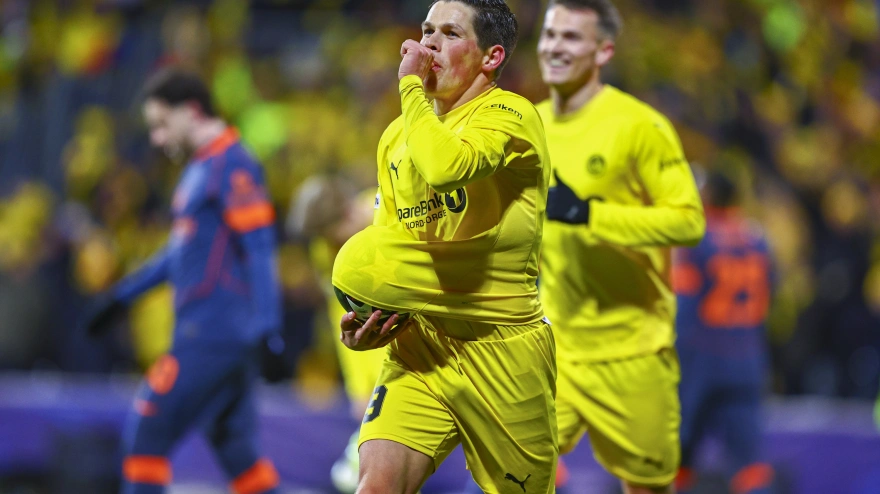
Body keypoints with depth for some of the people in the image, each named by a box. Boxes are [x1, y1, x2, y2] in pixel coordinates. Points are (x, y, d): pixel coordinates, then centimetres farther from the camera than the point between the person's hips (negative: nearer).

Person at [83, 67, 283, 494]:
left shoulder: (231, 164, -12)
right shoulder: (201, 167, 18)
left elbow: (259, 247, -18)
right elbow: (184, 247, 28)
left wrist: (264, 328, -24)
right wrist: (123, 294, 30)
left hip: (212, 334, -9)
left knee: (146, 432, -6)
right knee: (235, 448, 9)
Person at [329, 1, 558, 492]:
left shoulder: (510, 115, -10)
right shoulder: (397, 136, 13)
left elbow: (446, 168, -31)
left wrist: (411, 85, -16)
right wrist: (366, 321, 4)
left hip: (502, 347, -5)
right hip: (418, 345, 5)